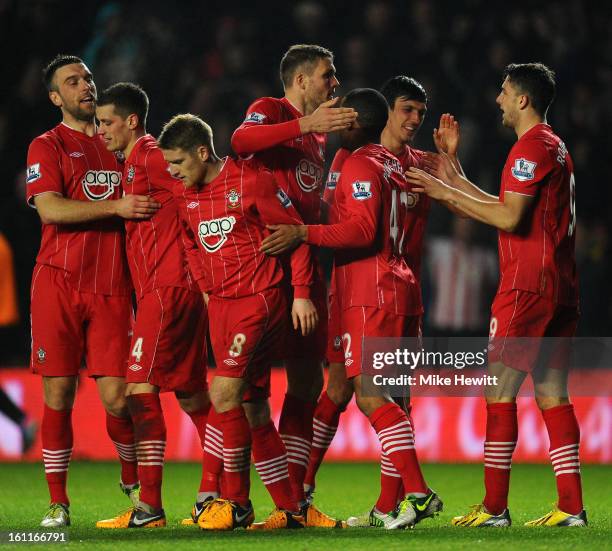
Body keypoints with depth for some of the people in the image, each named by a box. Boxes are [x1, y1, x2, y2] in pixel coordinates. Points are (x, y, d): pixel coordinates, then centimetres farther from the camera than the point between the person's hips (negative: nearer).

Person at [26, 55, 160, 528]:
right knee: (59, 394, -1)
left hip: (111, 288, 3)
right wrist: (116, 207, -18)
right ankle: (58, 502, 7)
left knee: (116, 396, -4)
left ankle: (133, 483, 19)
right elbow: (50, 209, -12)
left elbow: (143, 210, 26)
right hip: (59, 282, -3)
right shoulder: (47, 147, 3)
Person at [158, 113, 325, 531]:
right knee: (253, 409, 7)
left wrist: (302, 293, -11)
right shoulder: (186, 197, 10)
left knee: (224, 394, -18)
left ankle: (236, 501, -8)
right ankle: (288, 508, 12)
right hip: (221, 305, 8)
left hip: (259, 300, -8)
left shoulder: (251, 181, -11)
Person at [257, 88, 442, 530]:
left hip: (371, 298, -10)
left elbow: (363, 230, -20)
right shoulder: (395, 166, 20)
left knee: (371, 397, -13)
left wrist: (305, 233, -21)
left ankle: (419, 493, -21)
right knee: (386, 399, 10)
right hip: (402, 292, 10)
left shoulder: (360, 166, -9)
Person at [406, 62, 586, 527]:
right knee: (551, 394, 7)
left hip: (528, 285, -9)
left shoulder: (532, 147, -11)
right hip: (560, 288, 9)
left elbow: (510, 218, -17)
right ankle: (571, 507, 3)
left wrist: (448, 194, -10)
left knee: (499, 391, -6)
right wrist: (457, 183, 26)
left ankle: (494, 507, -7)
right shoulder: (556, 148, 20)